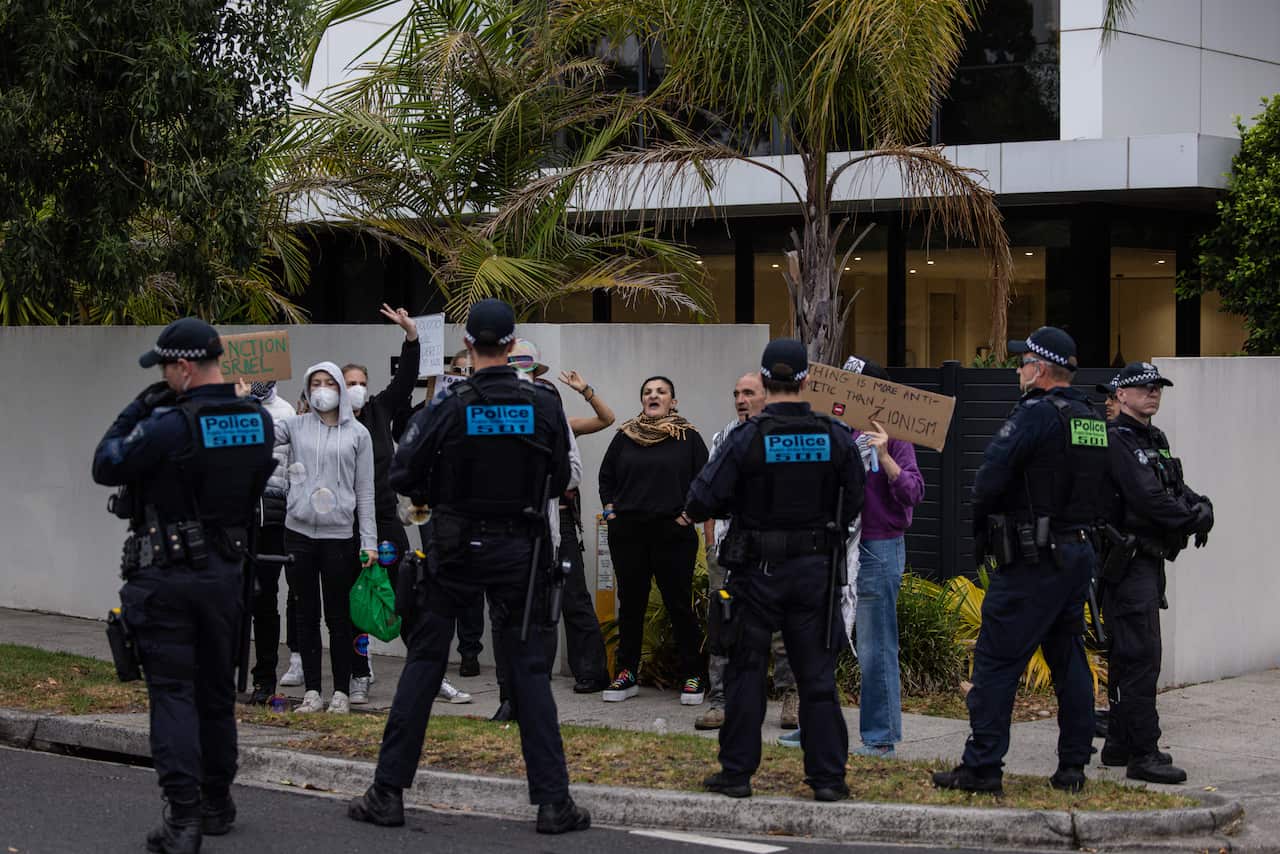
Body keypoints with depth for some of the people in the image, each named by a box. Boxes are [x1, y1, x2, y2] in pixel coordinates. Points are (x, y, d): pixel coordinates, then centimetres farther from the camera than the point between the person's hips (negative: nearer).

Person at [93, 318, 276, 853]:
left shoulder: (168, 425, -19)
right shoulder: (258, 421, 0)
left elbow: (105, 467, -10)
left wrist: (136, 412, 2)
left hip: (166, 576, -6)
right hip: (226, 572, 6)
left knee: (172, 693, -3)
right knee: (216, 690, 17)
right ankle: (217, 805, 27)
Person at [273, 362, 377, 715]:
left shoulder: (357, 433, 4)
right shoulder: (296, 426, 8)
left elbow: (365, 492, 4)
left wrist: (369, 541, 0)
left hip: (339, 536, -2)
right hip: (299, 532, 2)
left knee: (338, 616, 2)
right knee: (307, 615, 6)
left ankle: (341, 692, 9)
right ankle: (312, 691, 12)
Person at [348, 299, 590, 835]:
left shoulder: (448, 408, -11)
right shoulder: (544, 406, -5)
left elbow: (402, 478, -8)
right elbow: (559, 480, 5)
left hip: (455, 549, -1)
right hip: (519, 549, 1)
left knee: (422, 664, 8)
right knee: (529, 670, 5)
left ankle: (388, 793, 10)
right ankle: (553, 801, 2)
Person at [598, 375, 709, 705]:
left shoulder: (688, 437, 2)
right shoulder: (624, 437, 10)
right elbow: (606, 477, 18)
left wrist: (688, 513, -5)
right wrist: (610, 510, 7)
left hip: (673, 533, -3)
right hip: (627, 535, 3)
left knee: (679, 604, -1)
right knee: (630, 604, 7)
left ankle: (692, 677, 6)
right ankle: (627, 674, 15)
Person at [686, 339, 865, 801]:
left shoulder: (747, 438, -13)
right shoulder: (835, 437, -4)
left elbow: (700, 502, -13)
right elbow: (853, 503, 5)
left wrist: (736, 503, 9)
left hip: (758, 571, -2)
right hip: (815, 570, 2)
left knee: (746, 672, 8)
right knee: (817, 676, 8)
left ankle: (736, 773, 12)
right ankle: (828, 776, 9)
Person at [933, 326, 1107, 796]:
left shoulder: (1036, 415, -14)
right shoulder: (1093, 419, 12)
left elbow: (989, 479, -17)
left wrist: (980, 529, -1)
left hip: (1033, 560, -8)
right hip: (1079, 551, 8)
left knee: (996, 660, -4)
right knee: (1069, 659, 13)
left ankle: (982, 766, -5)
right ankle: (1073, 766, 15)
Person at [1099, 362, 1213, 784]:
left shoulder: (1156, 439, 17)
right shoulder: (1115, 440, -13)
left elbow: (1177, 488, 14)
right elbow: (1146, 497, -22)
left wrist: (1201, 505, -7)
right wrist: (1194, 518, -15)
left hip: (1149, 559, 10)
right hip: (1127, 559, -10)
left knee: (1128, 654, 15)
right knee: (1141, 655, -13)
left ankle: (1120, 742, 23)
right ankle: (1143, 753, -14)